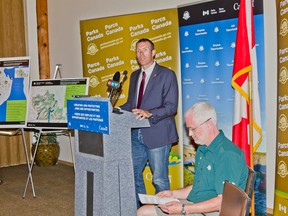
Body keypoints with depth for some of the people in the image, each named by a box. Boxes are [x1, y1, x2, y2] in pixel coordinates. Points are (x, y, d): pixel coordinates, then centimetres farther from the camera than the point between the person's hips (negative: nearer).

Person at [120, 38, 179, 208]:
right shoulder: (134, 76, 16)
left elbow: (171, 106, -14)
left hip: (157, 135, -7)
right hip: (136, 135, 7)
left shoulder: (167, 75, -5)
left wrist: (149, 113, -28)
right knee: (133, 174, 14)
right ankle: (138, 210, 32)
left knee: (160, 179, 1)